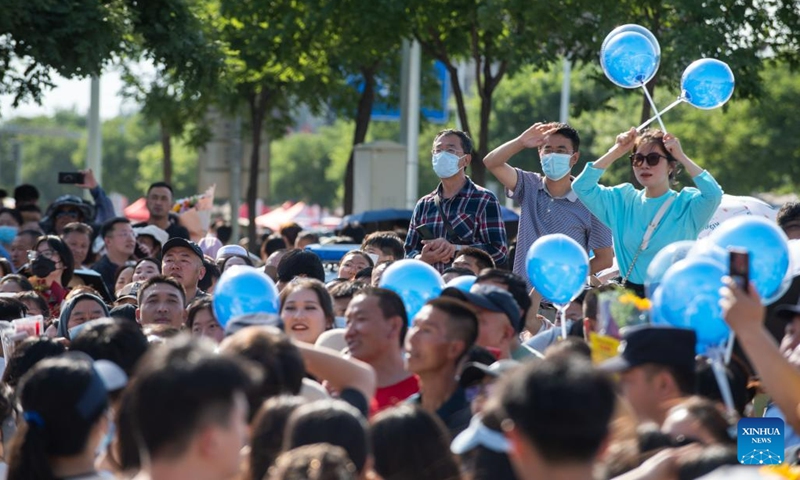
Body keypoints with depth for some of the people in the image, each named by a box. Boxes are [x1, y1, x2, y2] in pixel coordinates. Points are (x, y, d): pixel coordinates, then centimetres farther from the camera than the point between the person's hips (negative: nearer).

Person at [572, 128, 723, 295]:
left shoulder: (686, 203, 1)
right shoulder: (622, 200, 13)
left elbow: (714, 194, -18)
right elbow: (582, 186, 5)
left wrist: (681, 156, -9)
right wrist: (616, 151, 4)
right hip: (629, 293, 3)